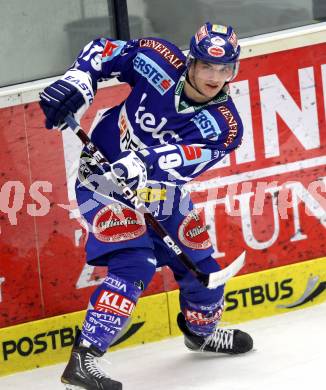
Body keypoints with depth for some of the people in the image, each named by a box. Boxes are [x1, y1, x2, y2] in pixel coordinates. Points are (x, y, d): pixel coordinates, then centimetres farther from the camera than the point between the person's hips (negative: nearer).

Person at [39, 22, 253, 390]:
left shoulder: (225, 126, -16)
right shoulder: (161, 61, -18)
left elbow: (185, 158, -34)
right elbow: (105, 50, -4)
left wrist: (146, 161, -52)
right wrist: (77, 83, -21)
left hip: (160, 191, 5)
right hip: (105, 177, -5)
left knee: (199, 264, 14)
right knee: (134, 264, -24)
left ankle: (202, 331, 48)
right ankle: (83, 359, -29)